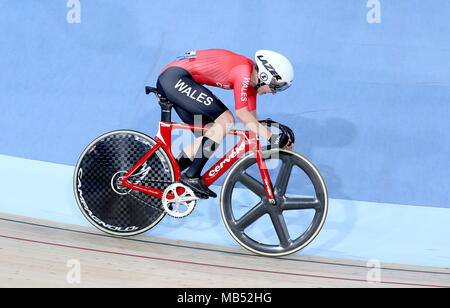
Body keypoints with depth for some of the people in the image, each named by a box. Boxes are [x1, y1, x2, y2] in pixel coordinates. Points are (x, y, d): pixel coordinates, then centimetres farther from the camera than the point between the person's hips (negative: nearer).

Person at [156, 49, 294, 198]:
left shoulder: (250, 79, 11)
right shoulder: (243, 71, -18)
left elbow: (252, 116, 15)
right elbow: (242, 114, -21)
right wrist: (272, 137, -19)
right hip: (175, 78, -10)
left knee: (208, 138, 6)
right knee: (226, 120, -15)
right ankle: (192, 176, -14)